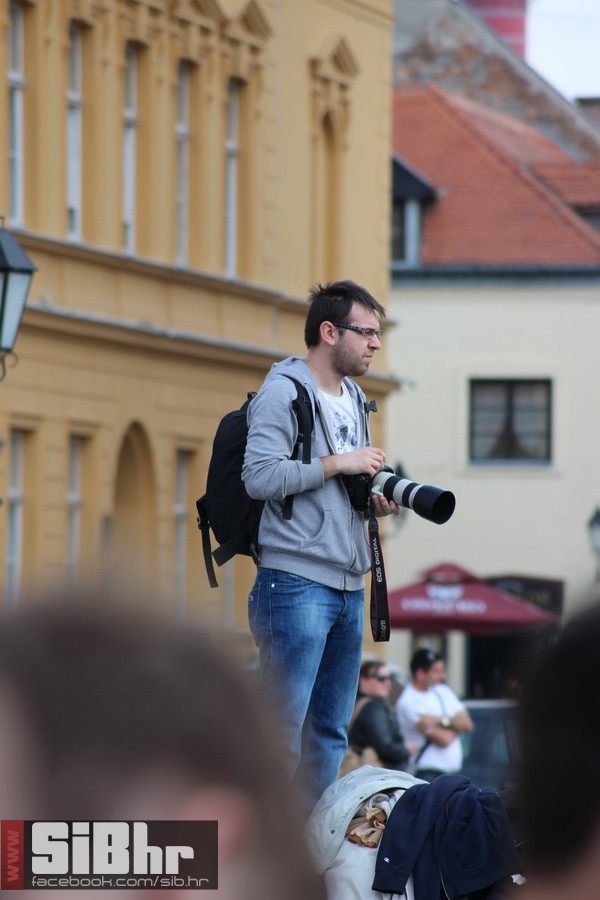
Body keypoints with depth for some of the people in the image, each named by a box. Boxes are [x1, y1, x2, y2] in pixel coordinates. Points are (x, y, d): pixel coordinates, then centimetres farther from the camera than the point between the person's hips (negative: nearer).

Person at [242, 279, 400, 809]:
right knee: (283, 728, -10)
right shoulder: (283, 392, -7)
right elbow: (261, 476, -18)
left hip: (348, 586, 9)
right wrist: (337, 464, -15)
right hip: (296, 584, -9)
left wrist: (378, 502, 8)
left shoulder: (354, 399, 20)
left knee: (331, 733, 10)